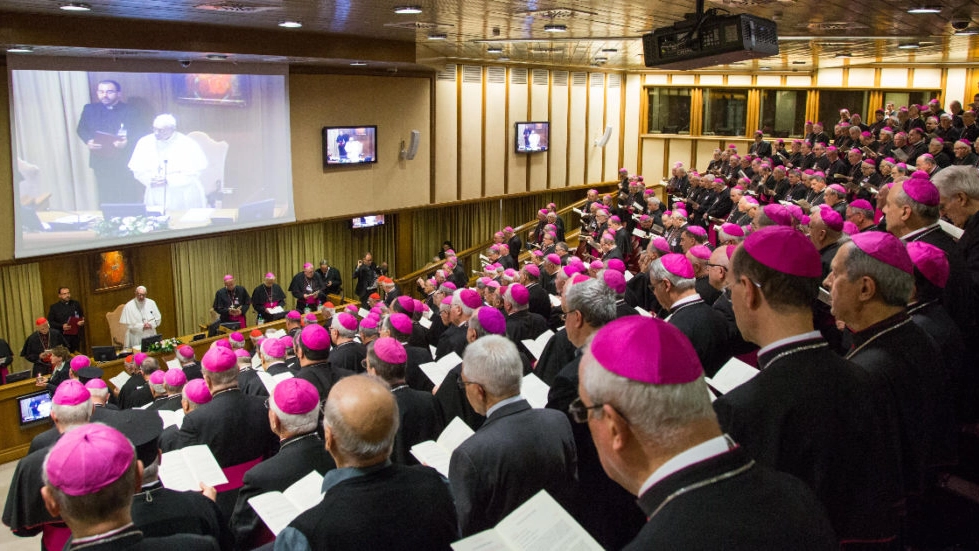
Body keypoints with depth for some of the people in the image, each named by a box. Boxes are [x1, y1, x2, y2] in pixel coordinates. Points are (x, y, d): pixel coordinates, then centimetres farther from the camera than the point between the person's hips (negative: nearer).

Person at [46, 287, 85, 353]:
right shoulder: (54, 307, 4)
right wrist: (61, 326, -14)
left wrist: (82, 322, -4)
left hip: (76, 336, 3)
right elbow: (50, 321, 1)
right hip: (62, 337, -3)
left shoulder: (76, 304, 12)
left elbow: (82, 316, 20)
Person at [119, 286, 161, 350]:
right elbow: (126, 323, -7)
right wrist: (141, 326, -16)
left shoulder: (151, 303, 5)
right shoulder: (128, 306, -4)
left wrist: (151, 324, -12)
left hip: (151, 336, 3)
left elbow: (158, 319, 8)